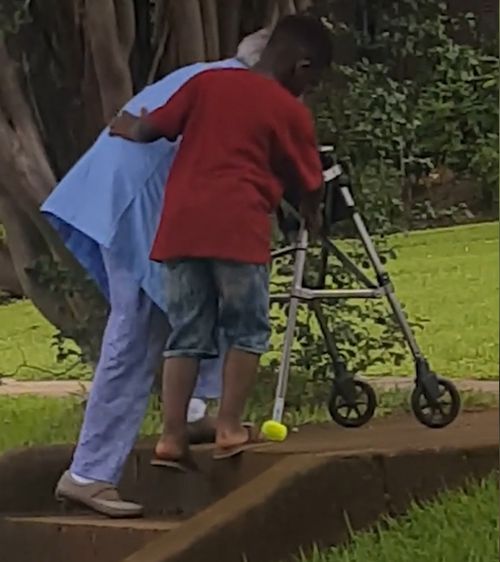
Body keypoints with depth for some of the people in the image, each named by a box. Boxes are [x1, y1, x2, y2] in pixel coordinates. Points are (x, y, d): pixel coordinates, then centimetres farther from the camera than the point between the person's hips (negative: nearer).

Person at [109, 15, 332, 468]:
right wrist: (311, 217, 33)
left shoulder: (207, 82, 14)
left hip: (181, 223, 4)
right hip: (237, 227, -4)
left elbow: (151, 129, 12)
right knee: (248, 330, 10)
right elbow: (309, 185, 12)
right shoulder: (291, 112, 5)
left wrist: (126, 128, 33)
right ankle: (230, 428, 5)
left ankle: (173, 436, 4)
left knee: (186, 334, 9)